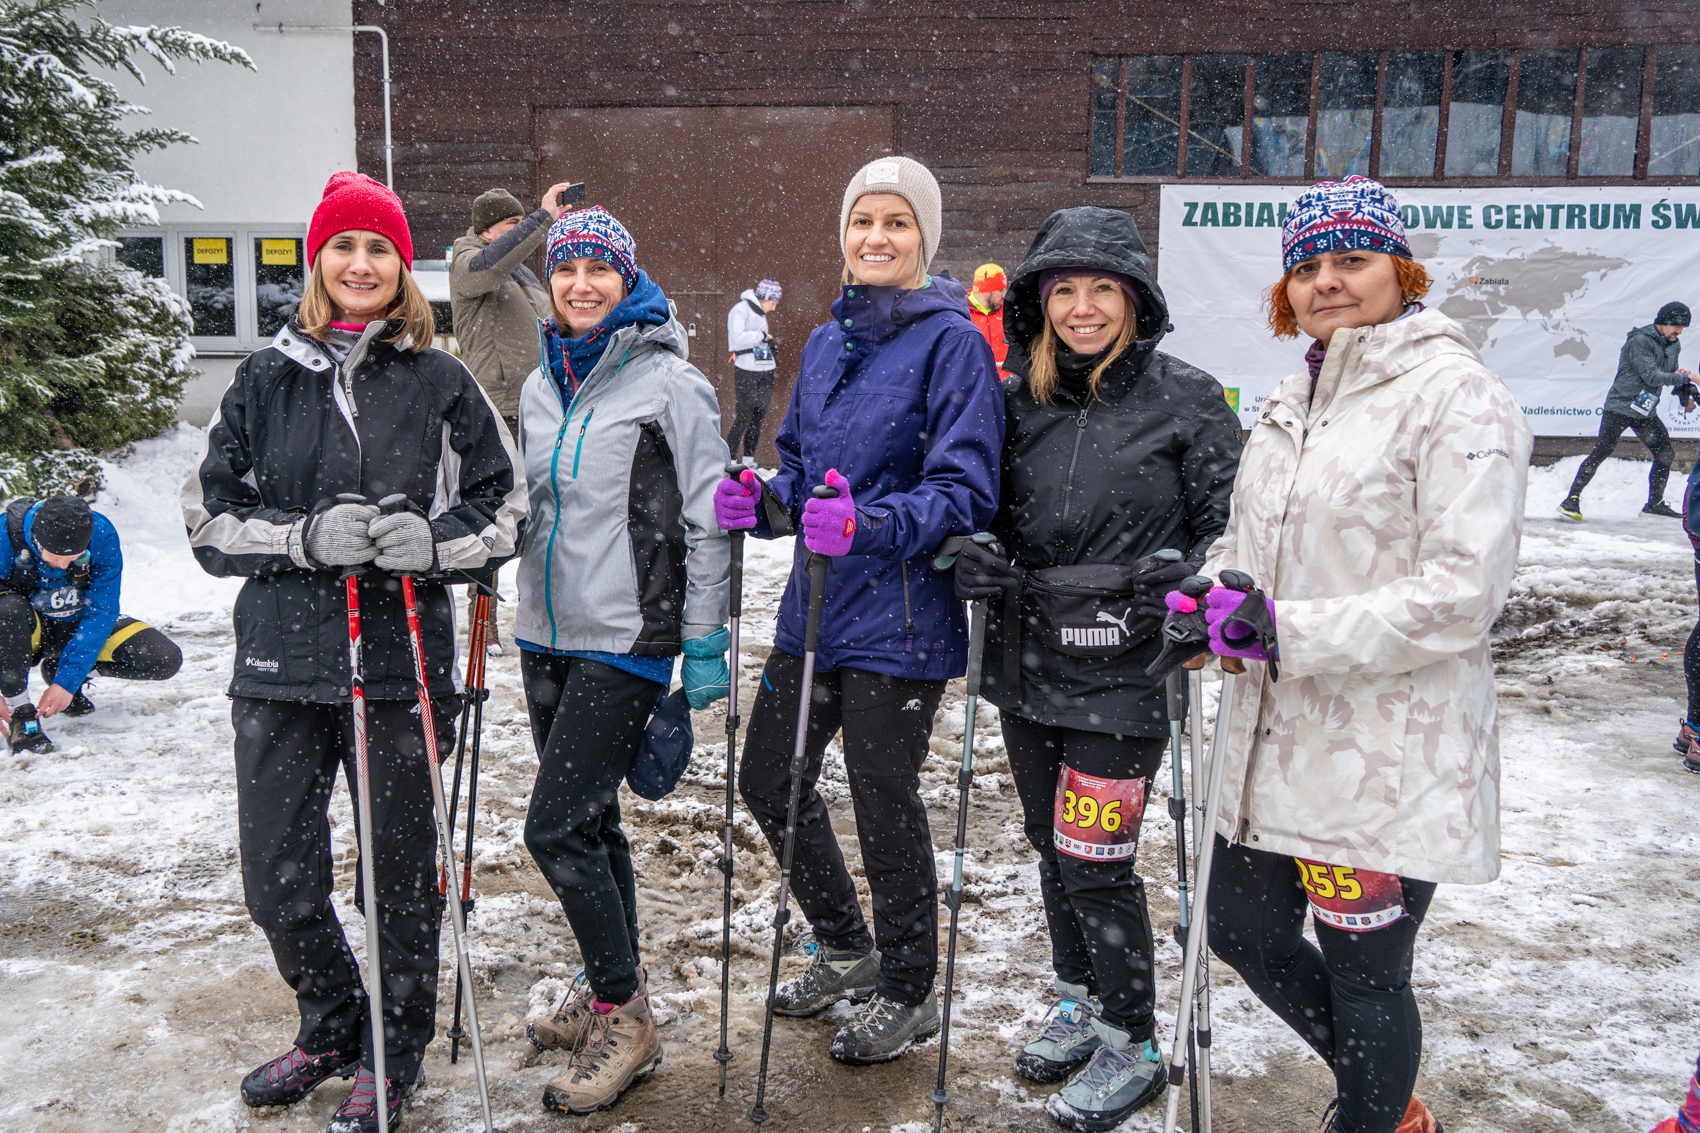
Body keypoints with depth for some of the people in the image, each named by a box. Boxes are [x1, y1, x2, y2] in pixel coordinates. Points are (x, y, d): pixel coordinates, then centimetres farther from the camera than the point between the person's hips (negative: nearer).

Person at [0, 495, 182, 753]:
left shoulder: (102, 536, -24)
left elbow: (101, 613, -21)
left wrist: (68, 679, -28)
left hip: (78, 625, 2)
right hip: (24, 633, -2)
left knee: (166, 660, -17)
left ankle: (59, 667, 6)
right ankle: (21, 715, -22)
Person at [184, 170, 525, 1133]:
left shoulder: (442, 383, 2)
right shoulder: (267, 379, 6)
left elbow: (508, 509, 6)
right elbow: (210, 517, 5)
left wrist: (431, 539, -14)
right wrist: (306, 538, -13)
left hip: (401, 661, -2)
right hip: (283, 662, 2)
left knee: (400, 871, 8)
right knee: (277, 879, 8)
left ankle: (394, 1054, 31)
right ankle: (333, 1025, 36)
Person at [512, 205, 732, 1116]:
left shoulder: (669, 383, -10)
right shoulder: (542, 385, 11)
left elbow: (708, 522, -11)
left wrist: (705, 645, -12)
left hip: (626, 639, -7)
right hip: (548, 637, 7)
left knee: (556, 829, -8)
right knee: (590, 820, 15)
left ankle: (624, 1017, 8)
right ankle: (612, 994, 31)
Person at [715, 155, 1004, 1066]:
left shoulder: (950, 341, -11)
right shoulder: (824, 344, 11)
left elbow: (965, 492, -17)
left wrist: (869, 525, -33)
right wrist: (763, 504, -4)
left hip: (899, 618, -8)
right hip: (815, 608, 8)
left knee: (884, 804, 5)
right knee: (769, 782, 16)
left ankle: (907, 992, 30)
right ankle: (846, 948, 40)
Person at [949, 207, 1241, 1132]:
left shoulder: (1184, 399, -7)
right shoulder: (1018, 397, 6)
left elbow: (1231, 523, -3)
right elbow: (984, 513, 15)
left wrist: (1186, 585, -21)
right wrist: (976, 561, -6)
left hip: (1120, 677, -5)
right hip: (1027, 670, 5)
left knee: (1094, 865, -1)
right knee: (1052, 848, 18)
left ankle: (1133, 1048, 21)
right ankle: (1081, 1004, 40)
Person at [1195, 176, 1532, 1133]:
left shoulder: (1457, 396, -13)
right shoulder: (1294, 399, 12)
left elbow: (1460, 595, -21)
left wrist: (1287, 631, -23)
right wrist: (1213, 599, -1)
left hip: (1389, 759, -8)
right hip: (1279, 741, 9)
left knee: (1364, 977, 8)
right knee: (1245, 933, 20)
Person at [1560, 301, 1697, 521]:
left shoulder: (1673, 345, 12)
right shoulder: (1639, 341, -15)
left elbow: (1673, 374, 22)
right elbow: (1651, 376, -22)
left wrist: (1686, 395, 7)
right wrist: (1683, 378, -23)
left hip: (1646, 411, 8)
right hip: (1621, 406, -8)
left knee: (1665, 454, 5)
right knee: (1602, 451, -12)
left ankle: (1655, 503, 19)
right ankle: (1572, 499, -8)